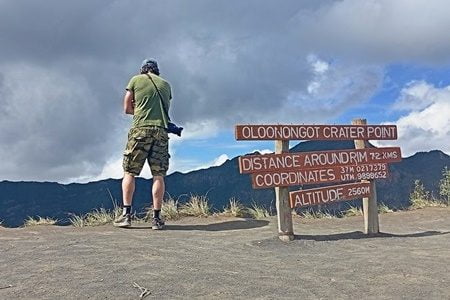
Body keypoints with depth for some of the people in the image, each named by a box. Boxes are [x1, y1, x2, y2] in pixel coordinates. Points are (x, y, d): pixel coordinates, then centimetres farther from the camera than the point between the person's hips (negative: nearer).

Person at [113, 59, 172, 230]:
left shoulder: (136, 80, 10)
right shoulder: (166, 84, 19)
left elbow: (127, 109, 11)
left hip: (141, 129, -2)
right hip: (161, 131, 3)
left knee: (129, 172, 5)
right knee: (158, 175, 3)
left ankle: (126, 214, 0)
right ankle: (157, 217, 2)